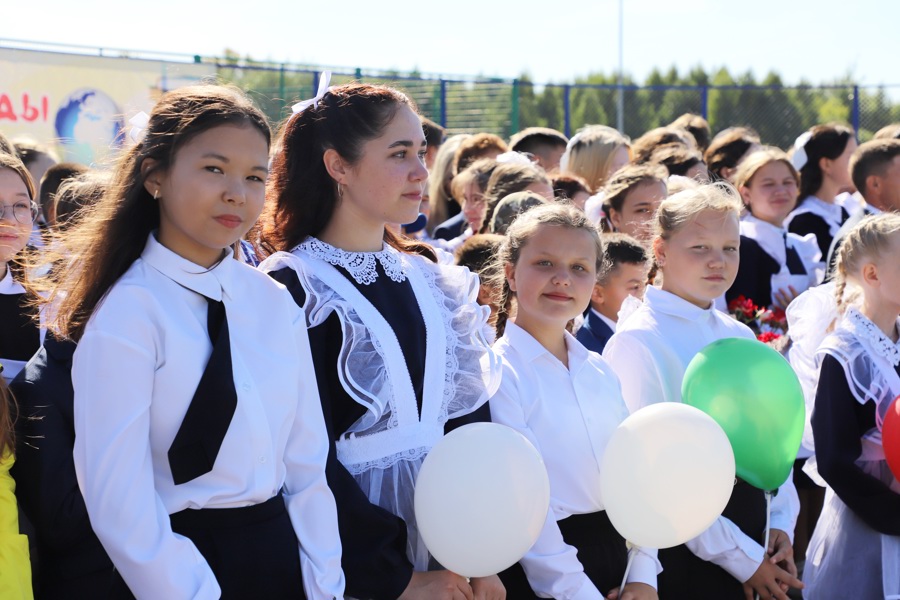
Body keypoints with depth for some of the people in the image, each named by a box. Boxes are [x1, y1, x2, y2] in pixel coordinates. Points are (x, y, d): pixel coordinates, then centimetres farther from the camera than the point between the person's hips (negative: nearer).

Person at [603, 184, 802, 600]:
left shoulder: (740, 338, 10)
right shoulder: (637, 342, -12)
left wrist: (781, 524, -3)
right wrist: (743, 558, -15)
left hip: (754, 524, 6)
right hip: (682, 548, -6)